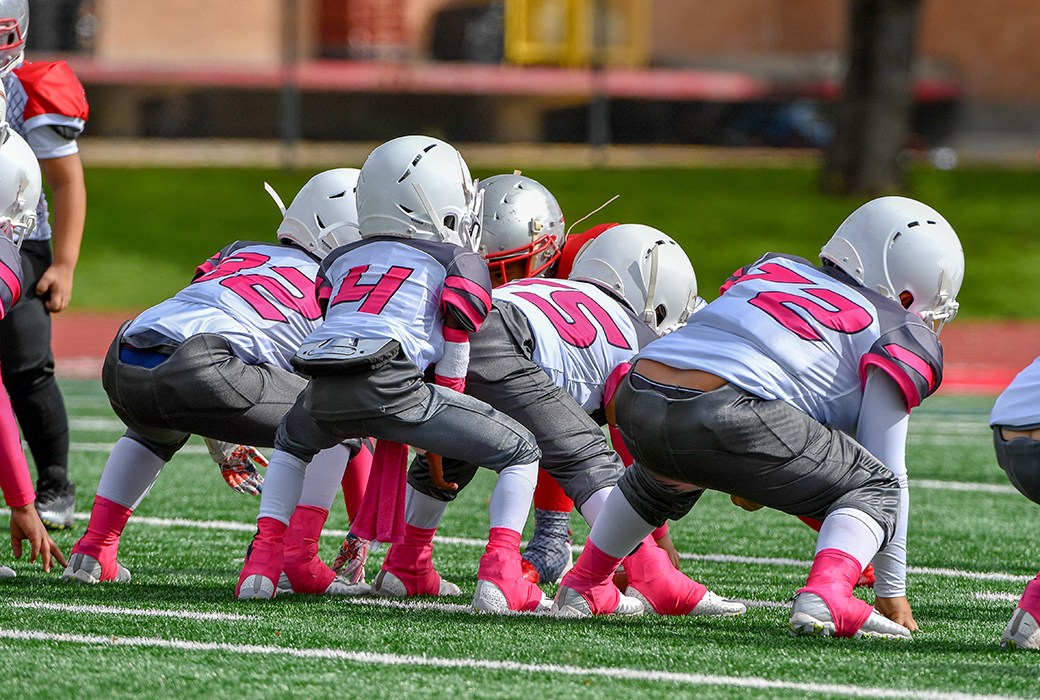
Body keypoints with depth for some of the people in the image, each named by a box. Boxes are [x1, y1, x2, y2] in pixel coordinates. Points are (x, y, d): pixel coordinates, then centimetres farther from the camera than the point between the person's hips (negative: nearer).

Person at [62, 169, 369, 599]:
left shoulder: (239, 253, 34)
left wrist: (221, 445, 50)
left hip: (122, 368, 7)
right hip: (194, 369, -7)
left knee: (157, 430, 42)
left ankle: (92, 552, 30)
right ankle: (295, 560, -3)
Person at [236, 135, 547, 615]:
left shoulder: (341, 261, 31)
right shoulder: (461, 265, 18)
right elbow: (454, 364, 15)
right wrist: (443, 447, 27)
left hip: (323, 393, 5)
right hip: (389, 382, -5)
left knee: (292, 443, 42)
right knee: (520, 452, 11)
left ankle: (262, 563, 25)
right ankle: (499, 580, -8)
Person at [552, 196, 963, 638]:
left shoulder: (771, 270, 29)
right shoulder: (898, 338, 12)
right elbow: (889, 469, 12)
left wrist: (748, 476, 53)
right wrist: (892, 590, 20)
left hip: (636, 404, 7)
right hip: (725, 415, -7)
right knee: (876, 489, 12)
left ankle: (582, 585, 48)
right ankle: (824, 597, -14)